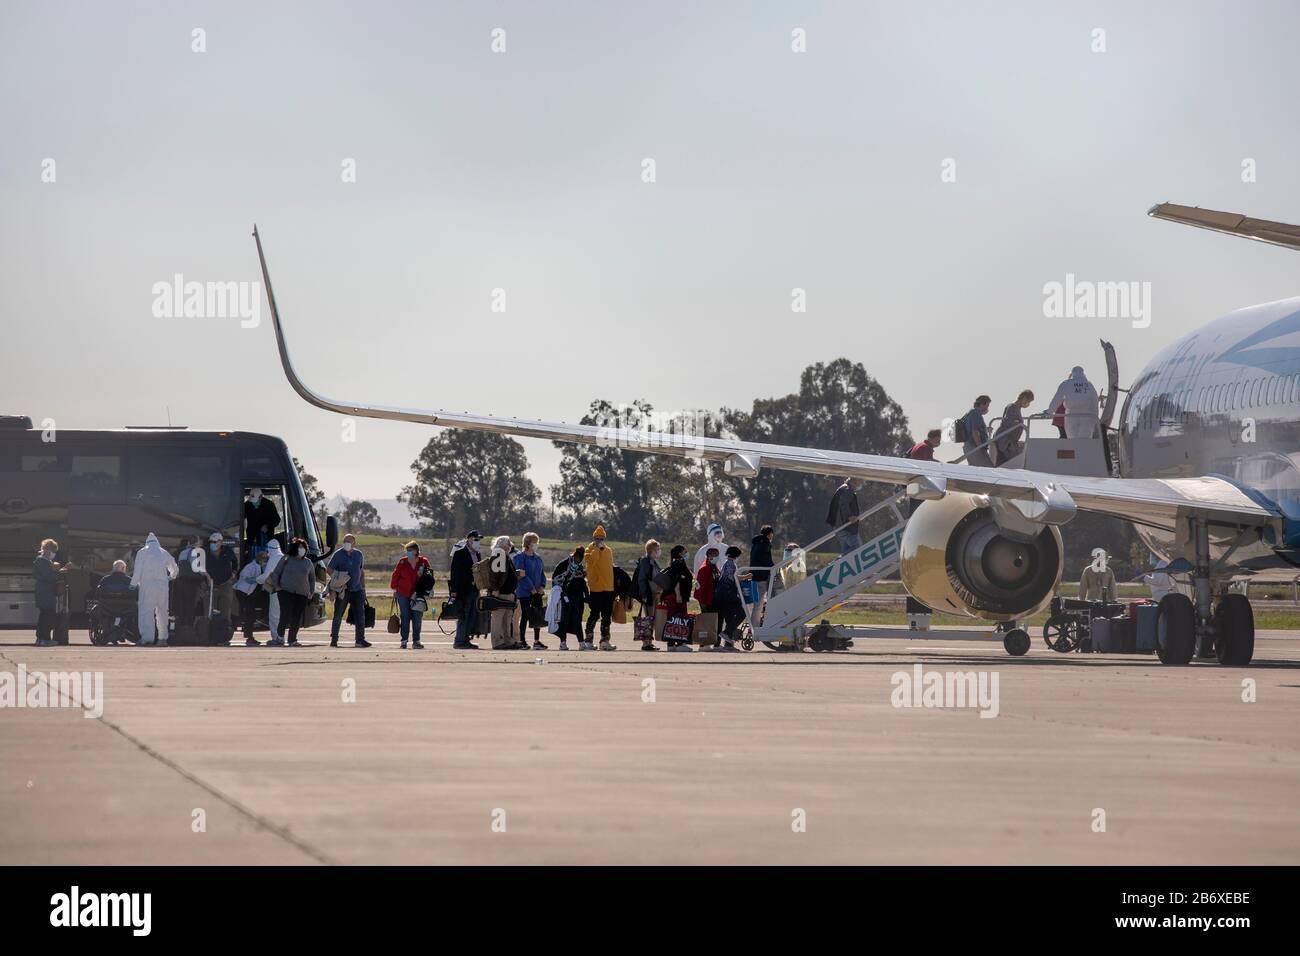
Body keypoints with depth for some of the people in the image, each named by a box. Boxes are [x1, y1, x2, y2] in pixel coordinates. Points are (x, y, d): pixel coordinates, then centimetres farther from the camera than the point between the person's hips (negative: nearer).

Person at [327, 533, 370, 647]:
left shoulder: (359, 554, 9)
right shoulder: (338, 554, -4)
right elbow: (329, 569, -5)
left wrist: (363, 586, 15)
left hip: (357, 589, 3)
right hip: (342, 590, -3)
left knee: (360, 614, -3)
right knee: (338, 615, 1)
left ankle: (360, 640, 0)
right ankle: (333, 640, 8)